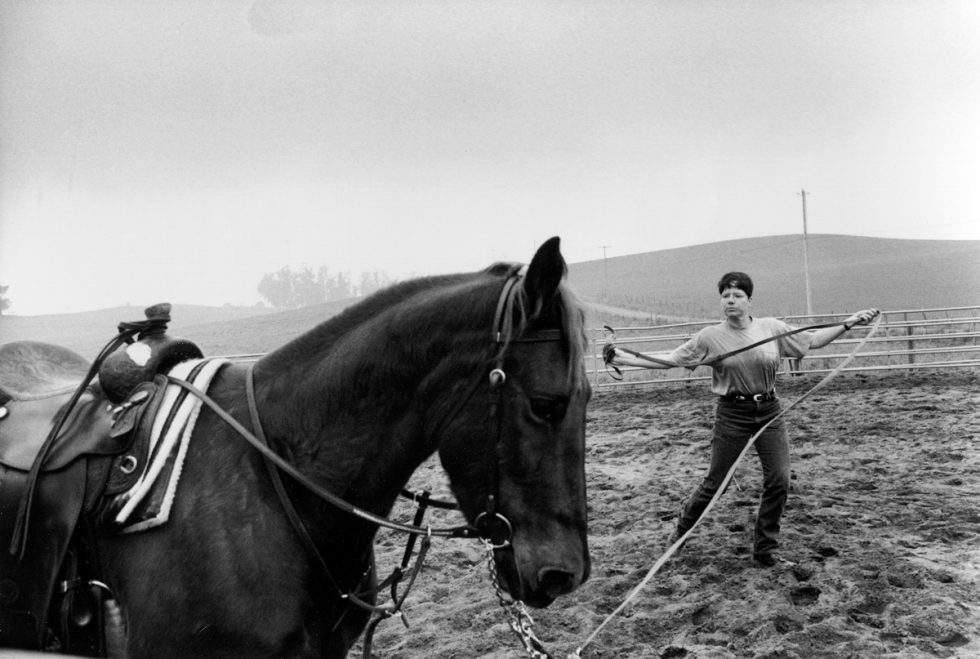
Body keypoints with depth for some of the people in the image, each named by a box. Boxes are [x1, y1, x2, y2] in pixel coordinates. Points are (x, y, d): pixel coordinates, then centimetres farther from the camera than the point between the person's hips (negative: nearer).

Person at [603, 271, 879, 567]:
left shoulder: (771, 327, 0)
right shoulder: (711, 336, -6)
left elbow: (812, 340, 11)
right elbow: (671, 359, -8)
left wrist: (848, 323, 5)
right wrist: (622, 358, -16)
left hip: (769, 412, 3)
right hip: (732, 414, -3)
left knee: (779, 481, -3)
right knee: (715, 482, 3)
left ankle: (764, 547, 15)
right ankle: (682, 529, 29)